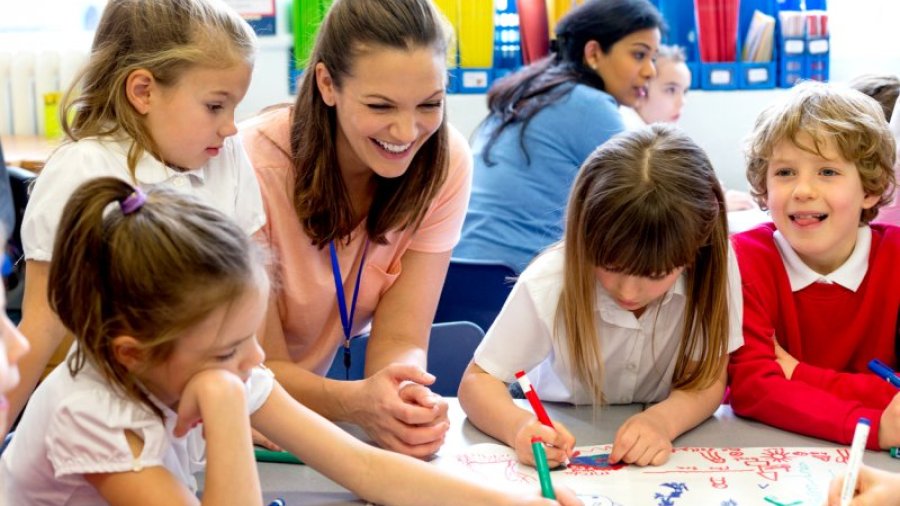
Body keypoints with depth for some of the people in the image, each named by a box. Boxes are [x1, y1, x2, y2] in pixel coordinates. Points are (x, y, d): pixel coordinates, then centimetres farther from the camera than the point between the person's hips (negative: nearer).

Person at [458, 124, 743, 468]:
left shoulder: (713, 264, -21)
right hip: (565, 437, 0)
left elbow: (708, 379, -14)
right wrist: (518, 426, -38)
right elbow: (477, 380, -16)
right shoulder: (548, 284, -24)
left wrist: (664, 420, -36)